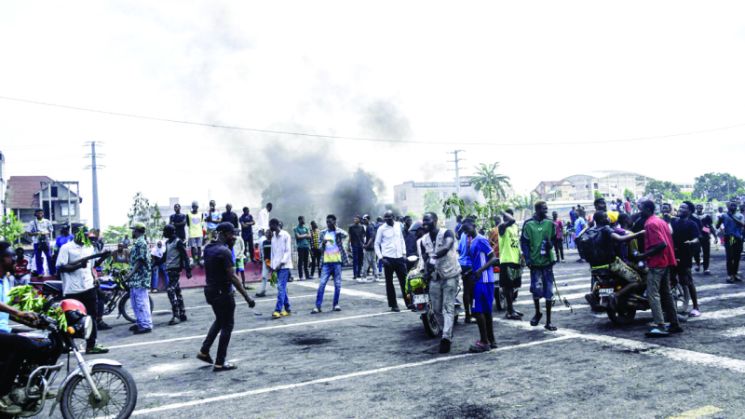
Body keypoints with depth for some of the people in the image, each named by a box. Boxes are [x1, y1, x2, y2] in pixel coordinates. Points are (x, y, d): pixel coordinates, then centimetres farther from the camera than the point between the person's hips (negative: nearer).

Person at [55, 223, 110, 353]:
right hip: (73, 290, -6)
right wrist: (79, 265, -22)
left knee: (92, 317, 7)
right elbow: (60, 268, -14)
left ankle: (91, 345, 14)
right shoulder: (66, 248, -7)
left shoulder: (89, 247, 12)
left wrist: (102, 258, 5)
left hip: (89, 287, 6)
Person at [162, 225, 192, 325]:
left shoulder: (178, 242, -9)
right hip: (169, 269, 9)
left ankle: (176, 316, -15)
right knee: (177, 292, 11)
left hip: (175, 269, -9)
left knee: (171, 291, -15)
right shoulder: (168, 242, 16)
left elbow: (185, 256, -13)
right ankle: (182, 314, 18)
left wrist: (188, 269, -19)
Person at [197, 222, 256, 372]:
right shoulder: (224, 251, -21)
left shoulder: (208, 248, 5)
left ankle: (204, 351, 28)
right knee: (227, 326, 3)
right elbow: (233, 277, -23)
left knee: (220, 320, 26)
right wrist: (247, 298, -21)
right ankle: (220, 363, 8)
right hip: (223, 292, -9)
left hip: (210, 290, 9)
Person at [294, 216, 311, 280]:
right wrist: (305, 235, 1)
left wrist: (302, 236, -5)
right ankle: (301, 276, -2)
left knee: (306, 261, 8)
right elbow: (298, 236, -11)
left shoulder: (306, 228, 16)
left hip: (306, 246, 5)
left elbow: (309, 236, 7)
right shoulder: (296, 228, 0)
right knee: (300, 261, -4)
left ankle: (307, 275, 12)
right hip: (300, 247, -5)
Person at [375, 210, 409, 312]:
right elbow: (376, 244, -1)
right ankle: (393, 305, 13)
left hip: (399, 257, 3)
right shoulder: (382, 229, -4)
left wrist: (404, 253, 8)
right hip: (388, 258, -3)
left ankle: (409, 303, 16)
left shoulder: (398, 225, 6)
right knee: (389, 282, 4)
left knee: (404, 280, 6)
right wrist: (381, 258, -10)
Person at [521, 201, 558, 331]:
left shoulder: (550, 223, 4)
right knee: (536, 289, -3)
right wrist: (527, 258, -11)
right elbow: (524, 243, -1)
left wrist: (550, 244, -8)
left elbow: (554, 238, 14)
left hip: (547, 261, 2)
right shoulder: (528, 224, -3)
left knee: (548, 292, 4)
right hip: (535, 262, -2)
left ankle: (548, 321, 13)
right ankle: (537, 313, 25)